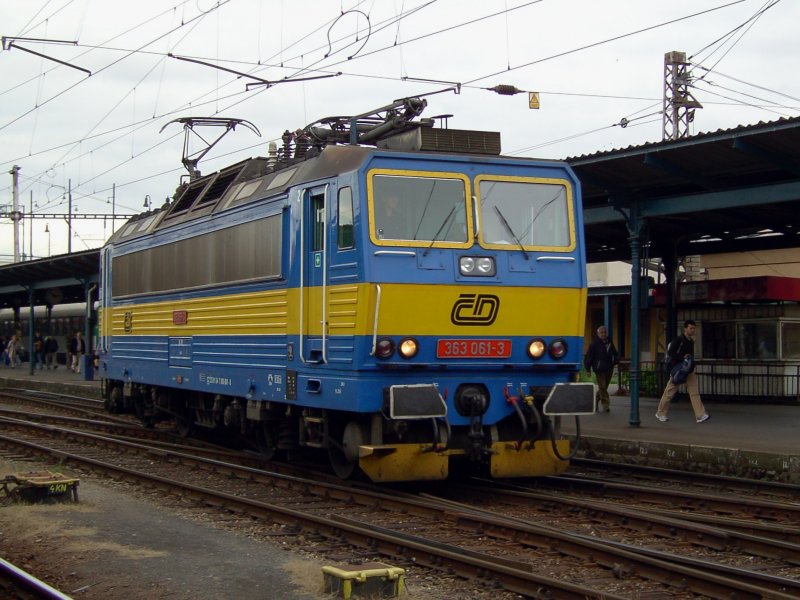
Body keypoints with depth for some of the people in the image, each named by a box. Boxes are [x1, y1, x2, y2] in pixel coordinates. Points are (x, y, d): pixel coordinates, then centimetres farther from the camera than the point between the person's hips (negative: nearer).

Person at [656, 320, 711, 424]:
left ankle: (700, 415, -12)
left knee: (694, 392, -5)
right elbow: (670, 352, -18)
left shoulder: (691, 341, 12)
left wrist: (692, 367, 18)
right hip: (678, 369, -7)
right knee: (669, 392, 4)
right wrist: (682, 357, -25)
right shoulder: (678, 340, -11)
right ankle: (661, 413, 18)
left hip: (689, 371, 7)